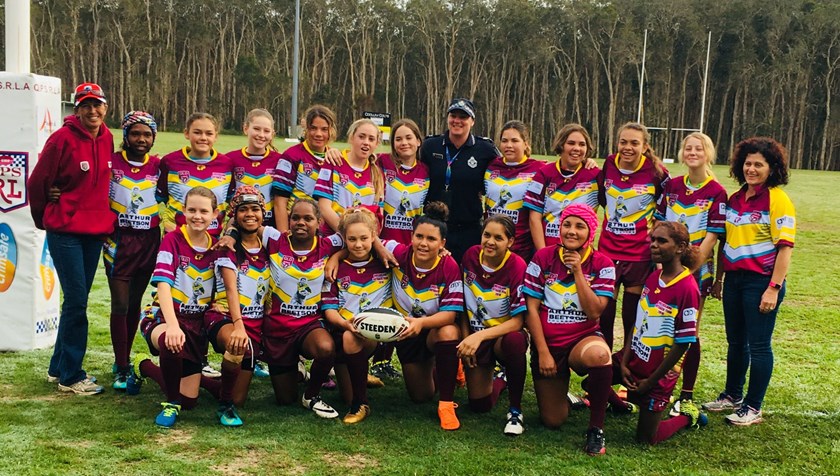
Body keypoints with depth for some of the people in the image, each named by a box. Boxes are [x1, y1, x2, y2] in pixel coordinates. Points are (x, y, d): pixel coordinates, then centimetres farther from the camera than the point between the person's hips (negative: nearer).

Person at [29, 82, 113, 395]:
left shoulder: (106, 138, 6)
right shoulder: (63, 139, -12)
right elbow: (37, 183, -6)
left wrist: (104, 218, 14)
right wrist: (45, 219, 6)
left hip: (95, 231, 7)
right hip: (65, 232, -6)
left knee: (77, 299, 13)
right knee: (76, 301, -6)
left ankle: (59, 368, 27)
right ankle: (71, 376, 6)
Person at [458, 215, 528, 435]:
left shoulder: (517, 266, -20)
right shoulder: (471, 256, -7)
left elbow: (517, 320, -23)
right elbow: (463, 302, 4)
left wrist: (479, 336, -33)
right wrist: (466, 339, -3)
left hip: (504, 336, -4)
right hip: (474, 337, 4)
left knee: (515, 341, -40)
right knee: (480, 405, 0)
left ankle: (515, 410, -19)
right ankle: (499, 381, 39)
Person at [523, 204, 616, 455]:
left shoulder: (602, 264, -5)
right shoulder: (544, 258, -5)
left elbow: (594, 313, -16)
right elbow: (532, 309, -5)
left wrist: (577, 271, -18)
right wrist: (543, 352, -10)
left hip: (584, 338, -1)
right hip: (548, 343, 1)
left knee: (599, 355, -40)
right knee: (553, 421, 1)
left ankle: (596, 427, -20)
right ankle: (558, 390, 38)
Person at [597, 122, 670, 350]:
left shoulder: (656, 171, -10)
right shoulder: (608, 165, -1)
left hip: (640, 253, -3)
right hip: (607, 250, 3)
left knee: (632, 317, 7)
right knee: (603, 313, 6)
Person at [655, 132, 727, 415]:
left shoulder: (717, 193, -6)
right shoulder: (671, 186, 7)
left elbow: (712, 236, -10)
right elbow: (658, 224, 10)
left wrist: (689, 269, -15)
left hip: (696, 269, -4)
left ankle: (687, 395, 12)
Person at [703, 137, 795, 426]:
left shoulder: (778, 200, -10)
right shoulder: (735, 199, 11)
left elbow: (785, 247, -15)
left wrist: (774, 288, -19)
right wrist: (718, 278, 16)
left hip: (762, 281, -7)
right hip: (734, 279, 7)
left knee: (758, 345, 1)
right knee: (735, 341, 17)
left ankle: (753, 408, 12)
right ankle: (732, 395, 32)